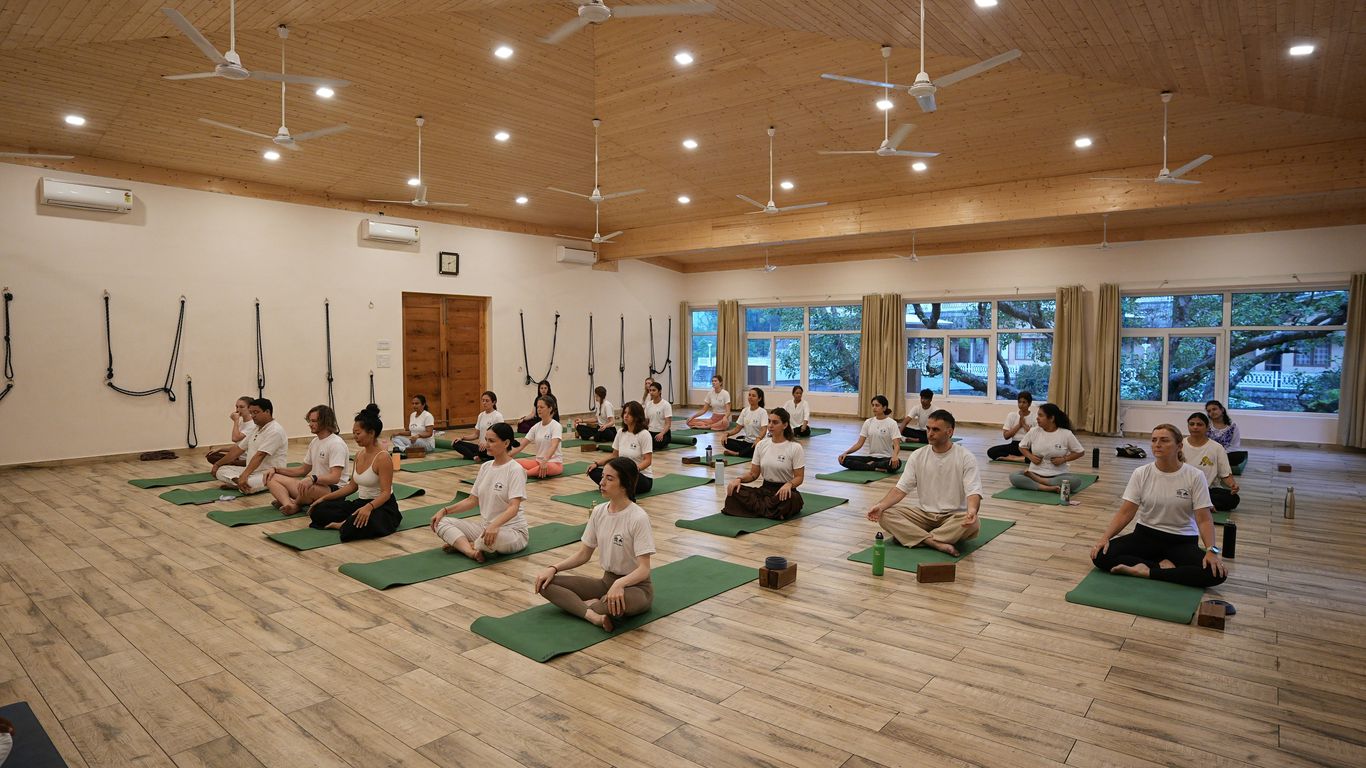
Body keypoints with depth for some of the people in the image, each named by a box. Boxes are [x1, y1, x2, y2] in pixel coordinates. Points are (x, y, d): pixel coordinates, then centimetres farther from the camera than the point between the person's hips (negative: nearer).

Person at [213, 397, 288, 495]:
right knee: (221, 471, 0)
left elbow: (259, 456, -26)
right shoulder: (256, 429, 15)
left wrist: (244, 476, -33)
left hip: (269, 474, -9)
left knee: (247, 486, -35)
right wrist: (217, 464, 21)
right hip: (252, 471, 9)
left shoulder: (275, 431, -17)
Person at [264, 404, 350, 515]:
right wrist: (276, 469, 11)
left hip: (334, 490, -9)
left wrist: (313, 478, -44)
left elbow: (335, 478, -26)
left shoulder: (336, 443, -16)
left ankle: (296, 504, -6)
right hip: (316, 485, 9)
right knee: (271, 478, 3)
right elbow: (303, 469, 23)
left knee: (309, 488, -42)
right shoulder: (315, 442, 15)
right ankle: (288, 504, -24)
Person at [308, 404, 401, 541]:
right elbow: (352, 486, 17)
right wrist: (324, 498, 13)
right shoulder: (359, 454, 8)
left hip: (383, 506, -8)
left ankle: (343, 524, -8)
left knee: (359, 524, -39)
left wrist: (369, 507, -42)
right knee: (318, 510, -2)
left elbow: (386, 493, -24)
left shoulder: (382, 458, -19)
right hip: (361, 503, 8)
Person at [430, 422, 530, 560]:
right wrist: (445, 511, 1)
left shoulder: (515, 470, -14)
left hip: (513, 530, -7)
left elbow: (514, 507, -25)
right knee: (441, 522, -6)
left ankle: (460, 544, -10)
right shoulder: (485, 467, 8)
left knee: (491, 538, -41)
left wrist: (494, 525, -42)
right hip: (485, 525, 7)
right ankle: (471, 551, -26)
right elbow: (472, 500, 13)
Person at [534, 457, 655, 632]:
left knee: (619, 600, -43)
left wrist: (619, 583, -42)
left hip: (636, 585, -6)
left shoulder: (638, 518, -20)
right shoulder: (599, 511, 0)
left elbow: (644, 569, -23)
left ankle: (579, 608, -12)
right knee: (544, 582, -9)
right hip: (607, 581, 6)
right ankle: (594, 616, -27)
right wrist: (553, 568, -7)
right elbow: (583, 554, 7)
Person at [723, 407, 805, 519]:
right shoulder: (761, 445, 4)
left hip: (784, 491, -4)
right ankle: (774, 511, -22)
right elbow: (754, 474, 7)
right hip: (765, 489, 4)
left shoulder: (795, 448, -10)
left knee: (789, 500, -42)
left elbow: (799, 477, -9)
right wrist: (739, 479, -14)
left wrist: (789, 484, -32)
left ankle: (753, 506, -21)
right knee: (734, 489, -23)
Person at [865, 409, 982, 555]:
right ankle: (937, 543, -33)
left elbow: (973, 491, -18)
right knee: (885, 514, -21)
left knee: (973, 525, -37)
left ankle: (912, 537, -29)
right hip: (924, 514, 3)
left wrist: (972, 510, -42)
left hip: (954, 516, -2)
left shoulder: (966, 457, -8)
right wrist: (881, 505, -22)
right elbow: (901, 488, -3)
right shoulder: (918, 456, 1)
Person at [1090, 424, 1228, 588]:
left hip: (1182, 541, -1)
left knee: (1216, 572, -31)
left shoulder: (1195, 476, -8)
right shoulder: (1141, 473, -4)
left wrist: (1212, 550, -26)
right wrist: (1105, 537, -19)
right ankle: (1162, 566, -16)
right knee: (1101, 555, -24)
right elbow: (1126, 513, -6)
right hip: (1146, 535, 1)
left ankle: (1146, 571, -23)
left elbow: (1204, 519, -10)